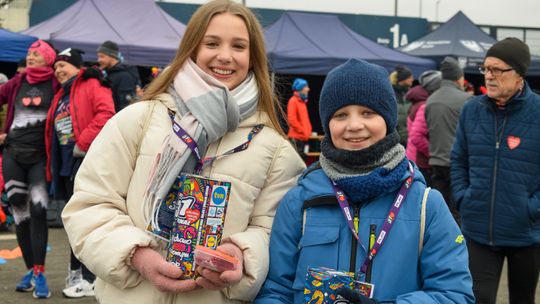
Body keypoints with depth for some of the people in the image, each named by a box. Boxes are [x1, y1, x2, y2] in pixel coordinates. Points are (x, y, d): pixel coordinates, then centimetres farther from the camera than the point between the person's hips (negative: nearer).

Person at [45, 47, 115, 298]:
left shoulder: (92, 85, -4)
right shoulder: (61, 96, 22)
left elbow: (106, 114, -20)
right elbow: (54, 131, 25)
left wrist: (84, 142, -20)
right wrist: (52, 167, 18)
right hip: (67, 163, 9)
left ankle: (89, 279, -3)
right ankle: (78, 270, 24)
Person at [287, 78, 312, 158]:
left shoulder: (303, 101, 18)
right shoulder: (293, 101, -9)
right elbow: (291, 120, -17)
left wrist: (308, 130, 11)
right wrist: (302, 131, -15)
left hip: (303, 137, 9)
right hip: (296, 137, -9)